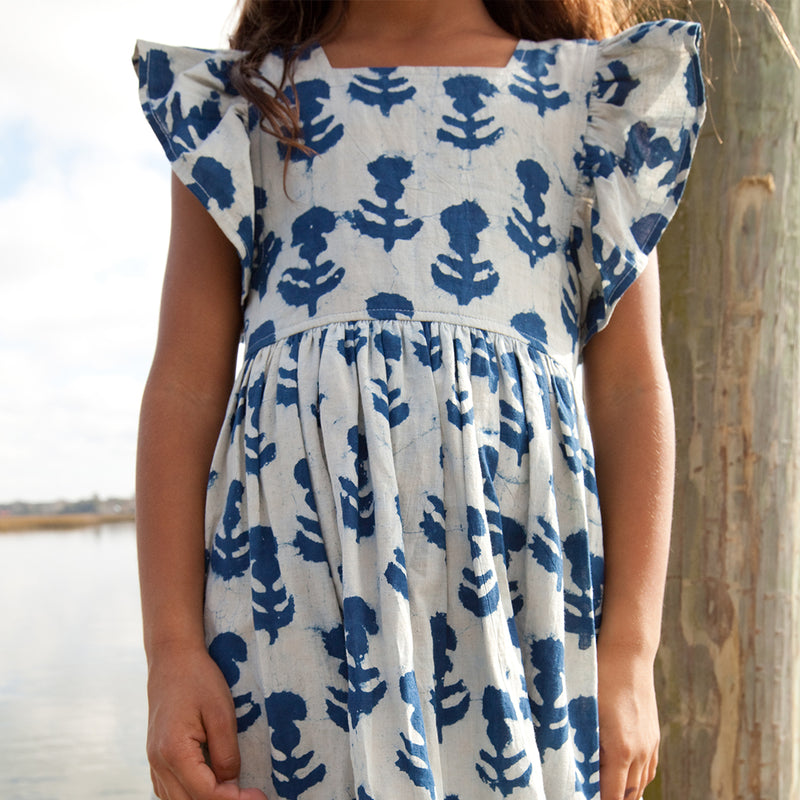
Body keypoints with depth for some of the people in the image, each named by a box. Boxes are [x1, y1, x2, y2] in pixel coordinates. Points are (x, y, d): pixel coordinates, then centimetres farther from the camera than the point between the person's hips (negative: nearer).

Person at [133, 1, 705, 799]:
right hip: (290, 566, 0)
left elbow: (631, 388, 7)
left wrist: (631, 650, -3)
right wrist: (171, 650, -5)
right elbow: (185, 385, 5)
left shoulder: (587, 93, 14)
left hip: (520, 553, 0)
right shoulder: (239, 98, 15)